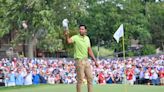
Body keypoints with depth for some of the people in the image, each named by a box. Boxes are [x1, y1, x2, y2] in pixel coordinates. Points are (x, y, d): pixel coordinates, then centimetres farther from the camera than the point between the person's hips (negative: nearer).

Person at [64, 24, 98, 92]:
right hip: (79, 60, -6)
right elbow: (69, 41, -30)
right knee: (80, 79, -4)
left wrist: (95, 60, 14)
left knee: (90, 78, 10)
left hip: (86, 60, 6)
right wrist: (67, 36, -51)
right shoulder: (76, 37, -8)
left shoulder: (87, 38, 10)